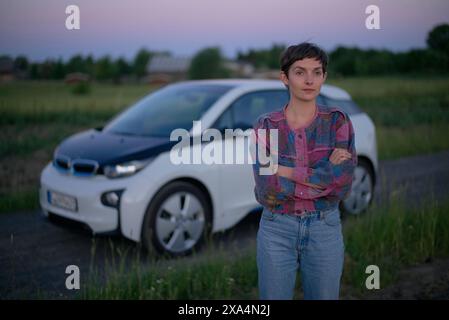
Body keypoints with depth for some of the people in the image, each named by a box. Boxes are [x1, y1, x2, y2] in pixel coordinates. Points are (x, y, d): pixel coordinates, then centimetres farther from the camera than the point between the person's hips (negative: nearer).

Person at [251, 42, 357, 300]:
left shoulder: (338, 121, -4)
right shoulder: (266, 125, -5)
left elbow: (343, 185, -17)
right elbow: (265, 192, -15)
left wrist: (287, 171, -17)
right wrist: (326, 173, -18)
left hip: (325, 230, 0)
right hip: (277, 230, 0)